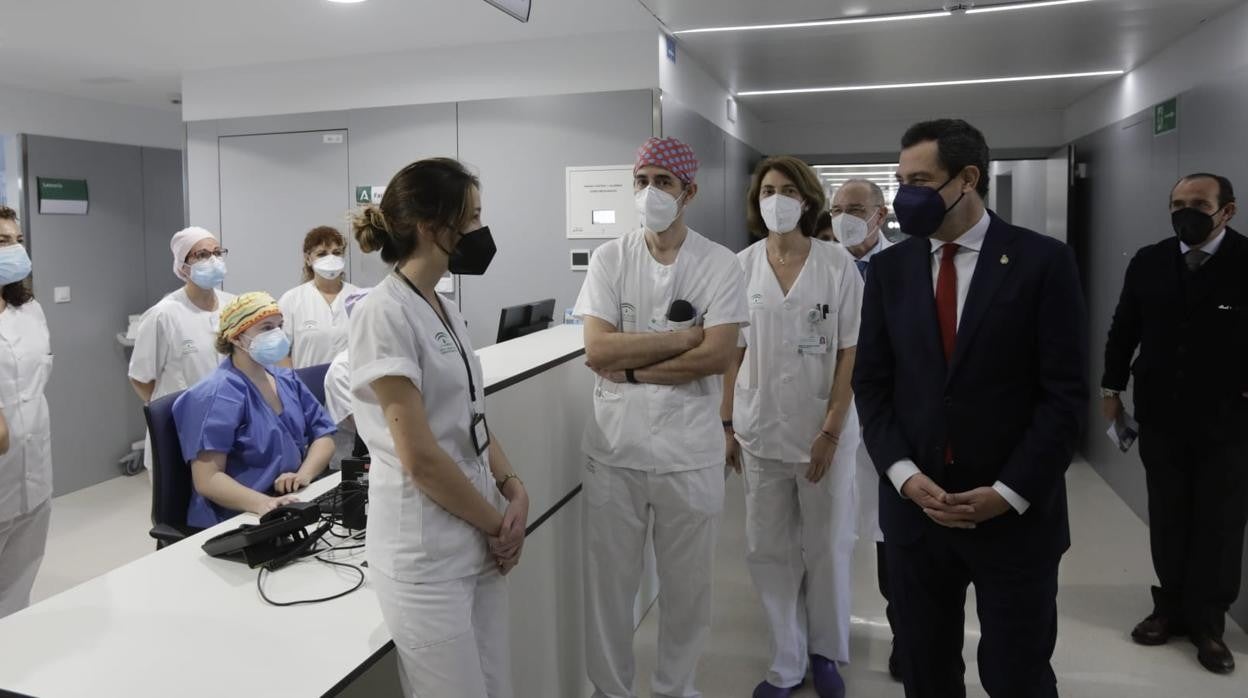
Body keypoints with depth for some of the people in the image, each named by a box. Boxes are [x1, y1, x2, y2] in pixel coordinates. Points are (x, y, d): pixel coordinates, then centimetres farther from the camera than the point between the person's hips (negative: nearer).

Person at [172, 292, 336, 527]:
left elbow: (323, 436, 11)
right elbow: (207, 479, -16)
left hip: (292, 506, 7)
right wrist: (262, 504, -32)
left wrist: (304, 474, -9)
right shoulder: (217, 395, -10)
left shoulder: (288, 380, 12)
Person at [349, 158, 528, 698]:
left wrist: (515, 491, 0)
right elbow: (421, 457, -20)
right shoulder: (383, 313, -17)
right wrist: (498, 523, -10)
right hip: (427, 556, -8)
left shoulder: (447, 311, 9)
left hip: (479, 544, 8)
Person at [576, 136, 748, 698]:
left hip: (690, 452, -1)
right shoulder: (609, 260, 0)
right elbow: (597, 351, -11)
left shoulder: (720, 265, -4)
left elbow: (717, 356, -15)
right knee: (608, 581, 13)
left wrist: (631, 368, -14)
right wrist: (682, 337, -13)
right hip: (614, 448, 1)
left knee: (686, 586, 15)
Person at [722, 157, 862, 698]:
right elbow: (732, 352, 5)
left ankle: (825, 653, 32)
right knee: (768, 550, 8)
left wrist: (830, 431, -10)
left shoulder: (838, 264, -5)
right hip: (760, 430, 2)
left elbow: (849, 355, -5)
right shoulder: (742, 266, 1)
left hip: (823, 430, -2)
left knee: (827, 547, 10)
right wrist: (726, 424, 3)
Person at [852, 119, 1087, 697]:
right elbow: (871, 382, 4)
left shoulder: (1043, 262, -5)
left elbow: (1065, 394, -7)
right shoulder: (890, 268, 4)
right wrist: (904, 475, -9)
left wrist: (1010, 493, -13)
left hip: (1017, 515, -2)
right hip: (914, 507, 3)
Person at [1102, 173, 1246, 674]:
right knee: (1167, 517, 12)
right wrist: (1112, 386, 10)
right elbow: (1124, 328, 9)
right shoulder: (1148, 262, 2)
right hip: (1160, 415, 3)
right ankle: (1171, 606, 26)